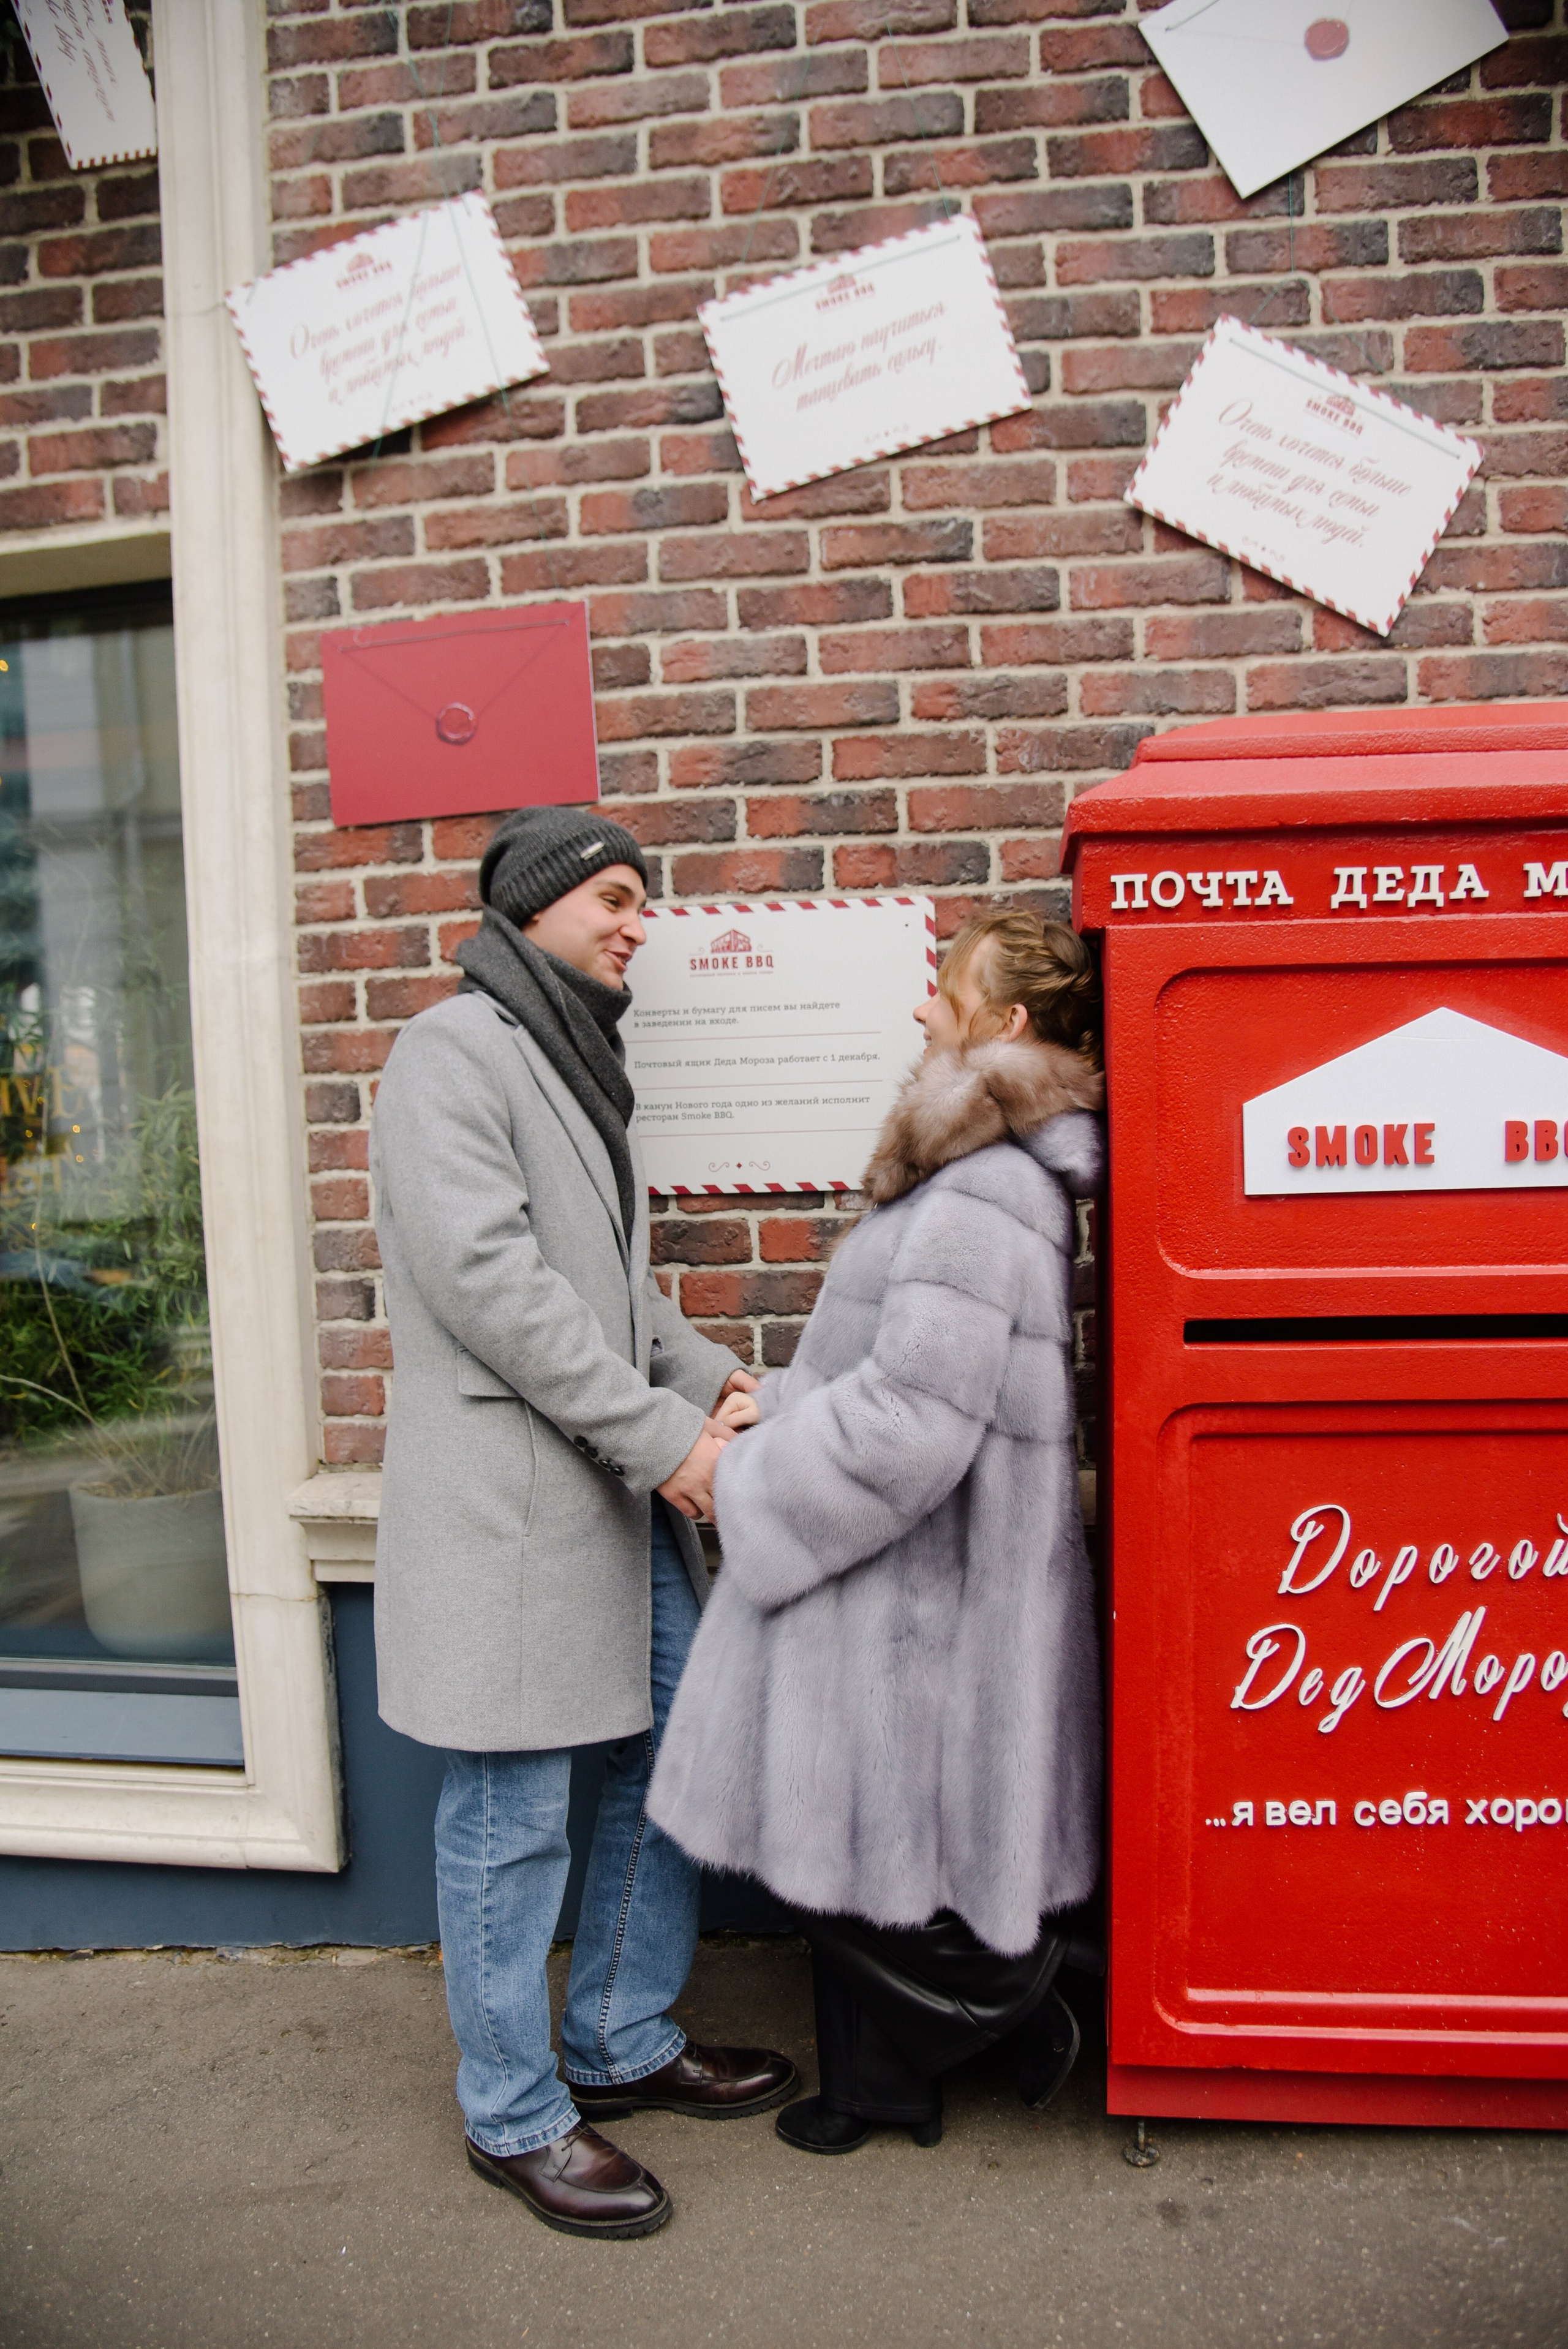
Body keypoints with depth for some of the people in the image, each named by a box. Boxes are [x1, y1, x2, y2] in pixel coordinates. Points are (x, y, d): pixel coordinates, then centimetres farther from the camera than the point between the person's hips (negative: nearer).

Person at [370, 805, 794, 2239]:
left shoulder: (580, 1063, 19)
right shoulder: (456, 1050, -10)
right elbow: (487, 1275, -20)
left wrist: (716, 1380, 4)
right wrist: (660, 1433, -17)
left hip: (623, 1492, 10)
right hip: (507, 1493, -9)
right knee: (513, 1818, 3)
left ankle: (625, 2045, 34)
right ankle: (516, 2117, 23)